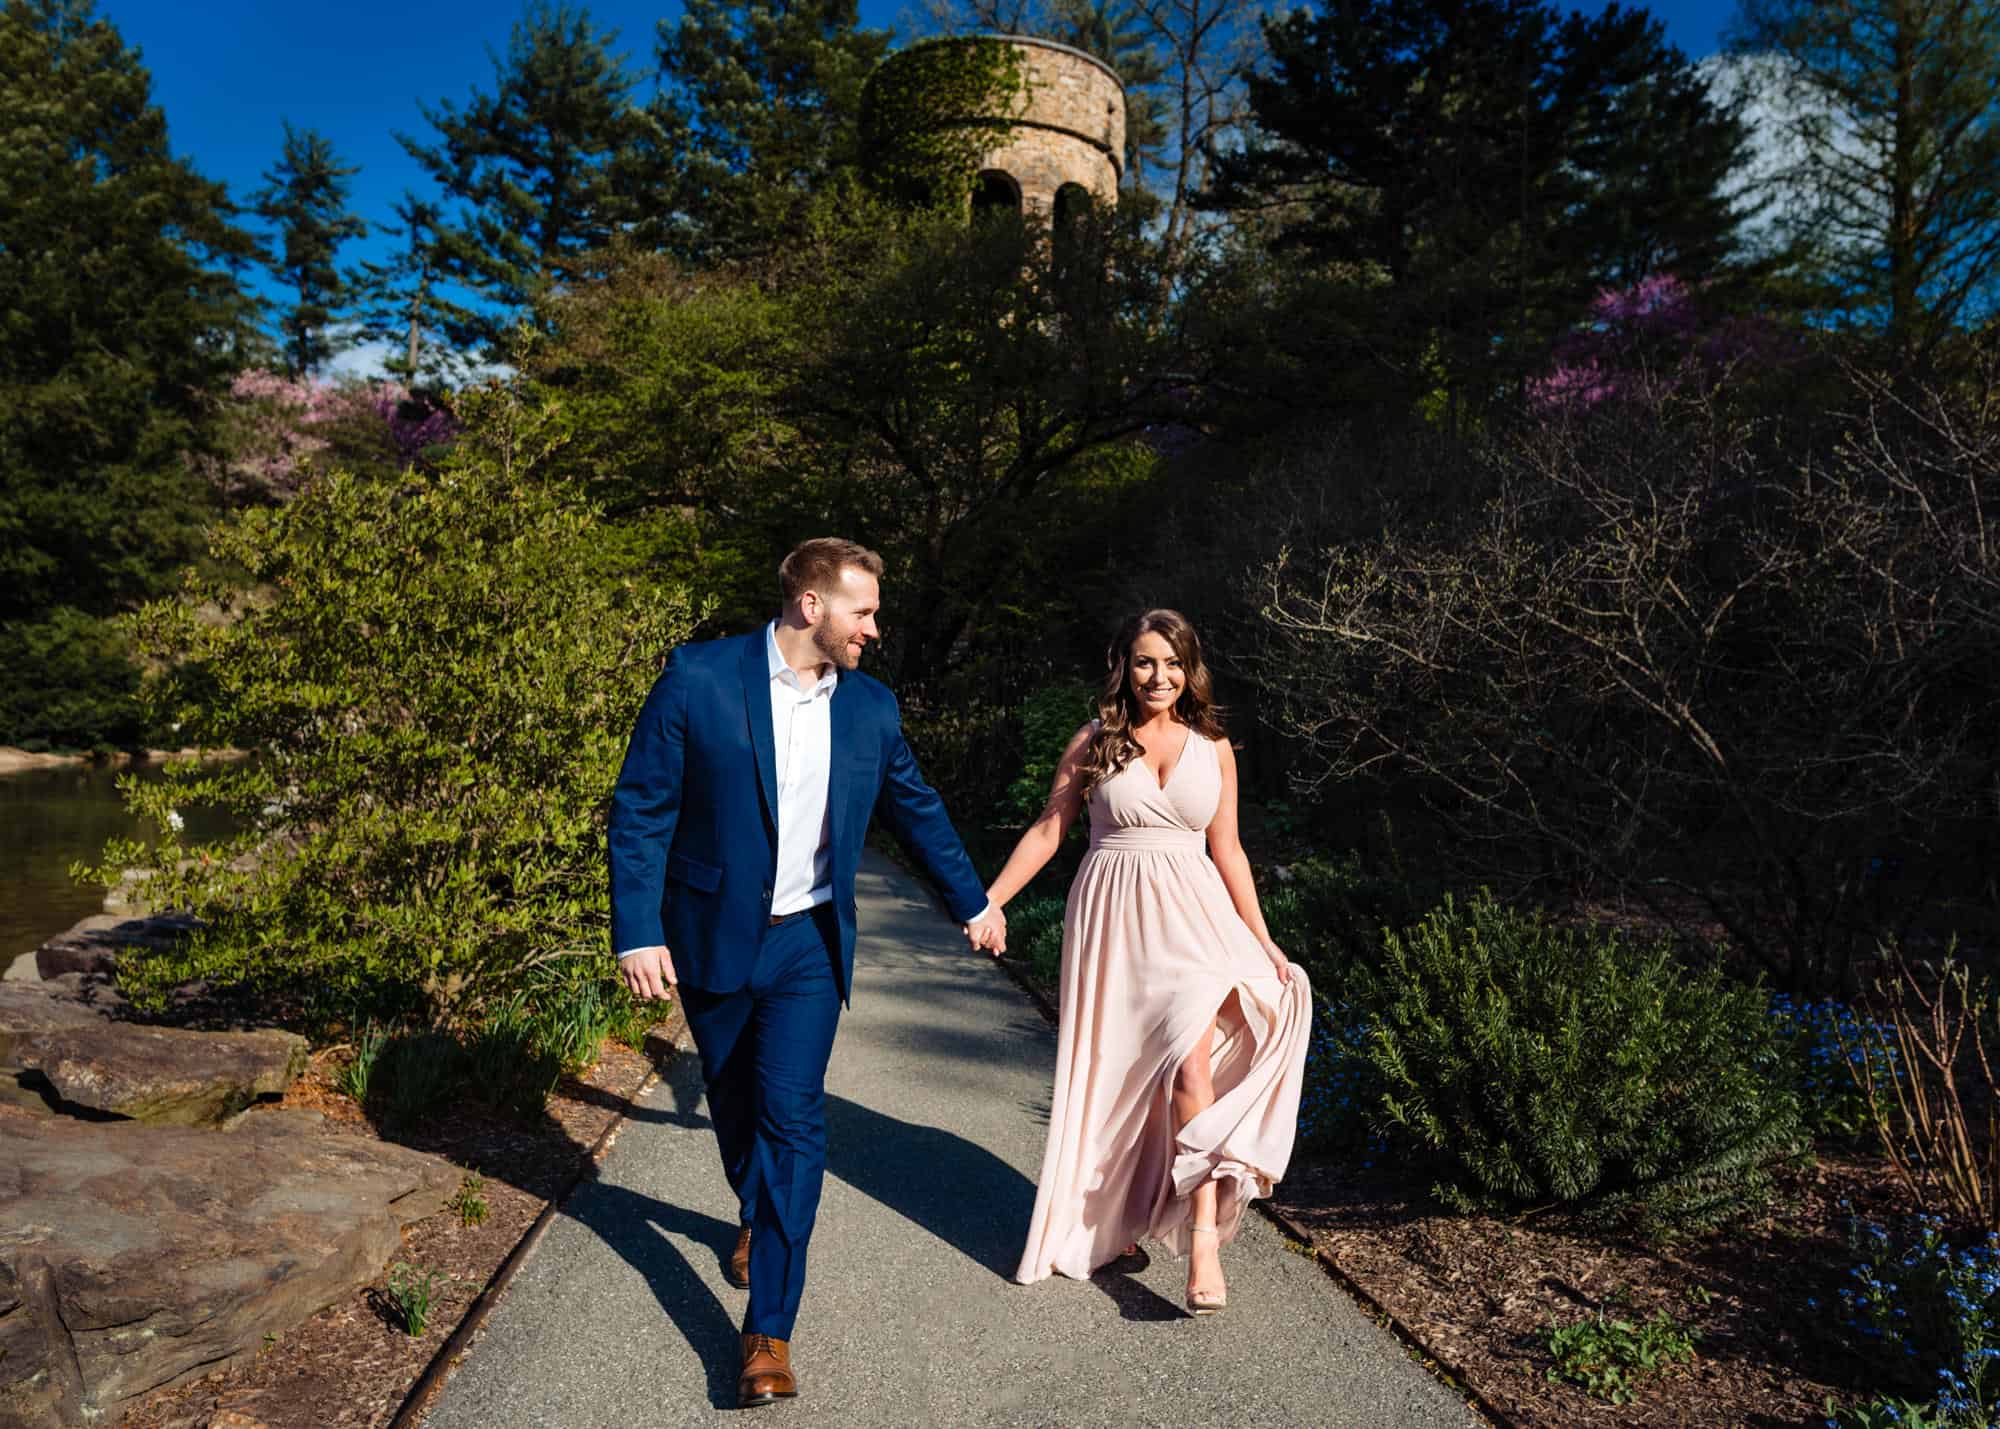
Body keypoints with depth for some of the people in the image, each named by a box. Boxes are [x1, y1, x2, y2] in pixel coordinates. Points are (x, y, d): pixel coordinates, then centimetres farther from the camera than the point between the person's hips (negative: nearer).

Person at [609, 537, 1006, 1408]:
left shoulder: (870, 706, -1)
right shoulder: (699, 677, -12)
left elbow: (916, 808, 13)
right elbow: (640, 809, -10)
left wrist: (972, 902, 21)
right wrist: (637, 931, -16)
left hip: (808, 944, 1)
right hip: (712, 938, -1)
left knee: (792, 1116, -7)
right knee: (733, 1102, 17)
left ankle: (769, 1331, 2)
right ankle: (755, 1217, 48)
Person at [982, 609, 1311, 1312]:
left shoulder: (1212, 747, 6)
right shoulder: (1095, 742, 1)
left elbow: (1226, 849, 9)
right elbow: (1047, 829, 3)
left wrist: (1261, 938, 6)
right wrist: (988, 900, -3)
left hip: (1190, 912, 0)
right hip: (1115, 912, 0)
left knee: (1190, 1057, -17)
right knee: (1112, 1069, 7)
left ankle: (1202, 1233, -12)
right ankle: (1107, 1223, 24)